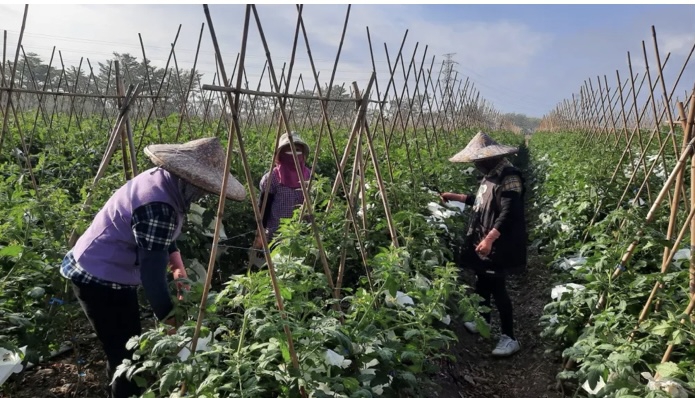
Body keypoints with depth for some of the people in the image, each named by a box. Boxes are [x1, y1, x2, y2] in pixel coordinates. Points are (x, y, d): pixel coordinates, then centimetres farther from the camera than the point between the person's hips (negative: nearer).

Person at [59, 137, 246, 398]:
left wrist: (178, 265, 5)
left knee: (128, 346, 21)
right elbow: (151, 270, -30)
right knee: (124, 354, 0)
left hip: (110, 274, 10)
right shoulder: (157, 206, -32)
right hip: (100, 279, -10)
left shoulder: (161, 179, -3)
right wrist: (169, 317, -20)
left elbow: (162, 236, 13)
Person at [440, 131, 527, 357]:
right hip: (483, 240, 10)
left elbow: (509, 213, -27)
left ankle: (510, 338, 9)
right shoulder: (491, 175, 9)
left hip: (498, 246, -10)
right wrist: (457, 197, 22)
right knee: (482, 283, 20)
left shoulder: (509, 177, -20)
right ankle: (484, 321, 40)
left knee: (497, 289, -3)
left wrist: (490, 238, -36)